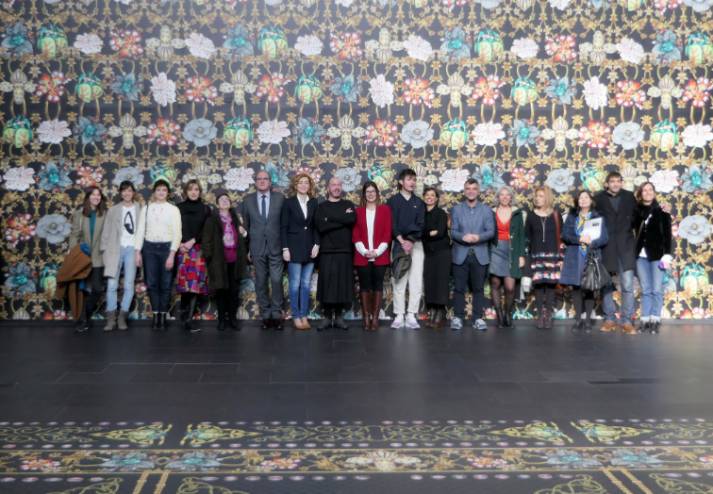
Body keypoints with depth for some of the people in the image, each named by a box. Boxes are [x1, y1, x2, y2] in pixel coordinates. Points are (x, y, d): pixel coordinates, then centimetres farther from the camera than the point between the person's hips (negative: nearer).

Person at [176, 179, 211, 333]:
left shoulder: (205, 209, 8)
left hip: (198, 249, 0)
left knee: (194, 283, -8)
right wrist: (180, 244, -8)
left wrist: (193, 241, -10)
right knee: (184, 283, -4)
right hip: (182, 249, 0)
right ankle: (185, 317, 4)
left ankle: (188, 319, -8)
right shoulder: (179, 208, 10)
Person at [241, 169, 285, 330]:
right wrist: (246, 248, 4)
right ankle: (266, 316, 13)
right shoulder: (248, 200, 6)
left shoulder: (280, 198, 2)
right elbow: (244, 225, 9)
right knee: (261, 283, 5)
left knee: (276, 281, -6)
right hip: (257, 248, 2)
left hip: (276, 246, -1)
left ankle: (276, 315, 4)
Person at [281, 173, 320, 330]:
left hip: (309, 248, 3)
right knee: (295, 285, -2)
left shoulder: (314, 202, 8)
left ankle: (304, 316, 11)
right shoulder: (288, 202, -1)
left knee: (306, 285, 5)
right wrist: (285, 248, -10)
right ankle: (296, 317, 5)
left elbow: (316, 226, 9)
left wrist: (317, 244, -3)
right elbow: (283, 227, -3)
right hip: (294, 248, -3)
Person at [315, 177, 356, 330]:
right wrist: (342, 219, -7)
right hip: (327, 251, -1)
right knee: (327, 283, -4)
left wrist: (331, 217, -8)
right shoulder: (321, 207, 10)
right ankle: (327, 317, 4)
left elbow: (352, 219, -9)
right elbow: (320, 226, -8)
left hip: (344, 250, 1)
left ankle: (339, 316, 9)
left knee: (343, 283, 0)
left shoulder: (348, 205, 13)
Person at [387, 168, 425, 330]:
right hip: (398, 244, -2)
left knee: (416, 281, -4)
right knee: (399, 281, -4)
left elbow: (420, 225, 4)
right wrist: (402, 241, -13)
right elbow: (392, 224, -2)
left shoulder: (419, 203, 13)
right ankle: (399, 316, -1)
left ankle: (411, 316, -2)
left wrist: (411, 241, -11)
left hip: (416, 244, 2)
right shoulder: (393, 201, 6)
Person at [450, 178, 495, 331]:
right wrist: (463, 237, -21)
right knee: (459, 288, 1)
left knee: (478, 288, 4)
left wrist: (478, 237, -20)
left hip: (480, 255, 1)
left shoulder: (486, 210, 7)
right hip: (460, 254, 0)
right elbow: (453, 231, -1)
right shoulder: (456, 209, 6)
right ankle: (457, 317, 7)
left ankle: (478, 318, 8)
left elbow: (491, 231, -1)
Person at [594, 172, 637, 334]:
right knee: (606, 285, 5)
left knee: (627, 285, -6)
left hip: (625, 245, 0)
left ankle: (627, 321, -1)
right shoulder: (599, 198, 3)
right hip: (606, 246, 0)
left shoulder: (629, 197, 9)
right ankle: (609, 319, 14)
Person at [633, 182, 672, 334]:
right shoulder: (636, 211, 10)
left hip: (657, 255, -2)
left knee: (656, 290, -4)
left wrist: (667, 254, -8)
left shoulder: (662, 211, 3)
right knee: (645, 290, 2)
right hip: (641, 255, 2)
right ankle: (645, 321, 3)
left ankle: (655, 321, -1)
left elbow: (667, 234, 0)